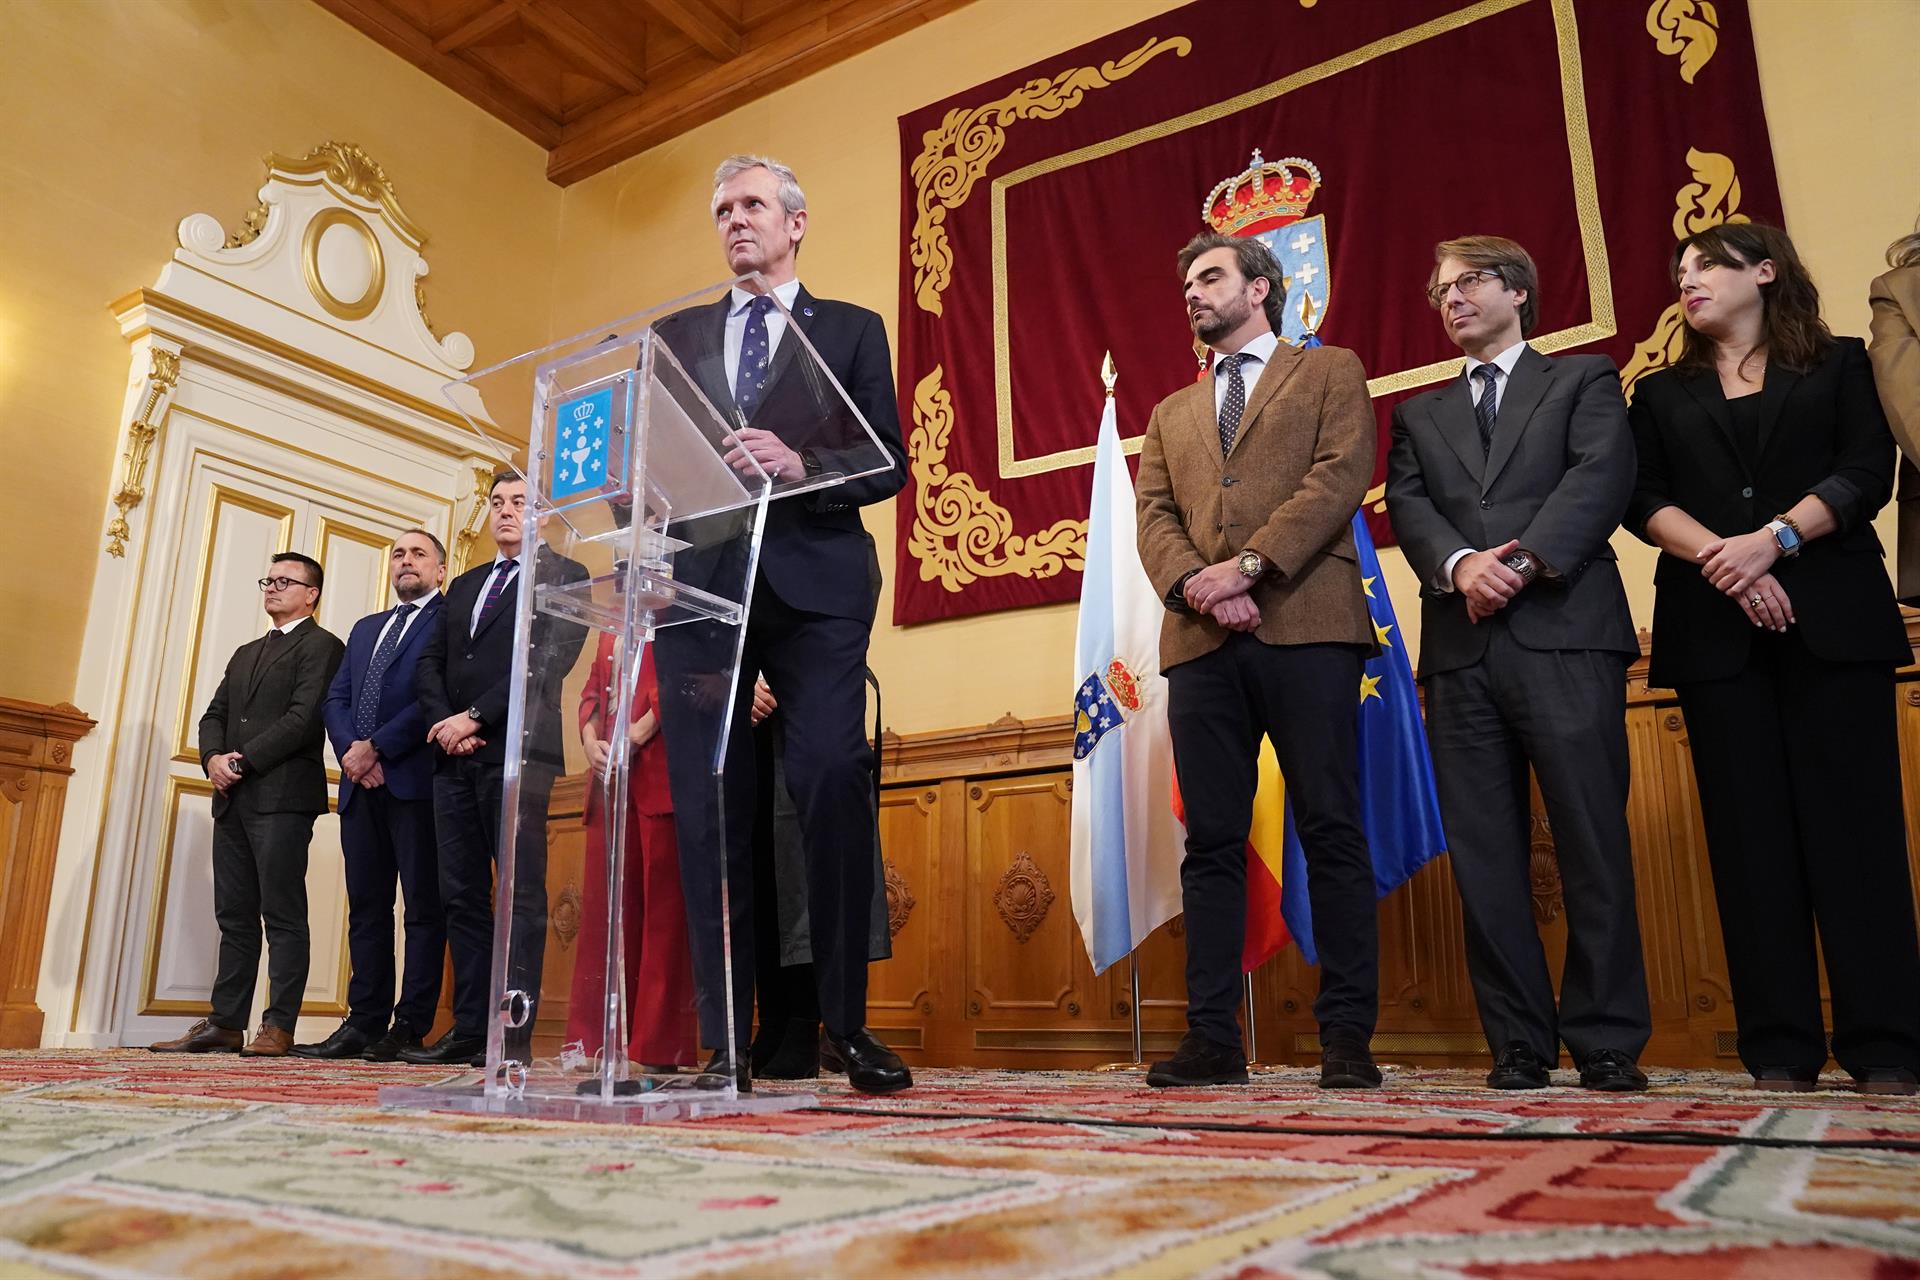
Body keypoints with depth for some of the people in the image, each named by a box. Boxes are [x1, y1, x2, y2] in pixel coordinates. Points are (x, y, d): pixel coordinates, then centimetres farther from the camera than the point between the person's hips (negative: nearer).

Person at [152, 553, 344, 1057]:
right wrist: (214, 758, -1)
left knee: (283, 915, -6)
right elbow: (214, 715, 19)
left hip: (283, 795, -8)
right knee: (235, 916, 8)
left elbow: (304, 718, -13)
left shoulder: (321, 646, -1)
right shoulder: (246, 654, 26)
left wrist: (243, 760, -12)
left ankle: (278, 1027, -5)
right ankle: (226, 1023, 12)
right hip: (234, 799, 8)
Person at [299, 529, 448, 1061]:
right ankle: (365, 1022, 12)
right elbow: (335, 699, 15)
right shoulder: (365, 628, 25)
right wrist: (351, 751, -3)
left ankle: (411, 1027, -1)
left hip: (415, 779, -7)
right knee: (366, 907, 7)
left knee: (423, 907, -3)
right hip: (361, 784, 7)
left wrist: (376, 747, -13)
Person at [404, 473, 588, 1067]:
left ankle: (514, 1035, -5)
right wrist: (445, 723, -2)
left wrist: (475, 717, -12)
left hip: (516, 753, -7)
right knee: (462, 895, 5)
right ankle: (469, 1029, 10)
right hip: (455, 757, 7)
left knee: (520, 895, -6)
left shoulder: (565, 576, 4)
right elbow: (430, 661, 17)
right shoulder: (465, 585, 25)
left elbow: (547, 661, -9)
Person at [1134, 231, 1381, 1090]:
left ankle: (1347, 1035, 2)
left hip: (1306, 627, -3)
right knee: (1212, 842, 2)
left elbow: (1340, 476, -1)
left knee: (1332, 833, -4)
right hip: (1203, 640, 4)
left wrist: (1248, 565, -13)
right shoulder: (1171, 414, 27)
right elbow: (1154, 519, 13)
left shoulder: (1330, 373, 15)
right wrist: (1195, 585, -8)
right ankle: (1213, 1037, 6)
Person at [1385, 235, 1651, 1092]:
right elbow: (1406, 505, 8)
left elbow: (1602, 476, -1)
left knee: (1593, 841, -5)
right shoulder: (1419, 414, 24)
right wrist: (1460, 564, -12)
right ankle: (1519, 1045, 7)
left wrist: (1525, 560, -14)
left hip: (1564, 632, -3)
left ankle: (1608, 1043, 5)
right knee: (1484, 855, 0)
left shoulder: (1584, 379, 16)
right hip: (1461, 647, 3)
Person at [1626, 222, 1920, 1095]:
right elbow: (1643, 500, 5)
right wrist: (1718, 556, -13)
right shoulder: (1662, 393, 18)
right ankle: (1780, 1051, 1)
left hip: (1833, 617, -1)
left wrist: (1773, 539, -17)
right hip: (1713, 628, 2)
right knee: (1750, 830, -2)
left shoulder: (1842, 366, 14)